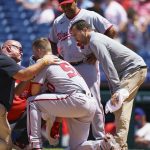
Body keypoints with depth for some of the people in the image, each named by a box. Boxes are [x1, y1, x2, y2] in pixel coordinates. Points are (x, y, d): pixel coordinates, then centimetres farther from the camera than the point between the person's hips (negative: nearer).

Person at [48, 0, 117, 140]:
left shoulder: (90, 16, -4)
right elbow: (52, 42, 24)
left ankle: (100, 138, 1)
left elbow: (111, 31, -4)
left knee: (94, 104, -6)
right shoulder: (57, 22, 11)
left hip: (87, 65, -5)